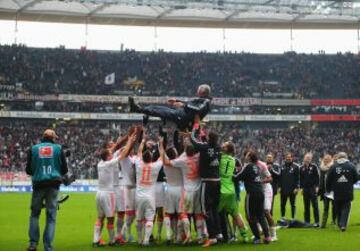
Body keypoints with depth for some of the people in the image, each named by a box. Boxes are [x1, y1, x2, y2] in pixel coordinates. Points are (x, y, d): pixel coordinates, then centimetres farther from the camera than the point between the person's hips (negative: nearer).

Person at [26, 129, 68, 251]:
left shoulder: (33, 149, 6)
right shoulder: (58, 148, 4)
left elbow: (28, 170, 8)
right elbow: (64, 169, 6)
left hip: (38, 184, 1)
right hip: (53, 184, -1)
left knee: (35, 214, 13)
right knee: (51, 216, 3)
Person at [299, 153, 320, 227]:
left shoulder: (314, 167, -1)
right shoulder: (302, 168, 8)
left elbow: (317, 177, -3)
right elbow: (301, 179, 11)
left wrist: (317, 186, -9)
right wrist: (301, 187, 4)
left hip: (313, 188, -4)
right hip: (305, 189, 4)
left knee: (315, 205, -5)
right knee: (306, 206, 8)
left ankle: (317, 222, -3)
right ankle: (307, 221, 14)